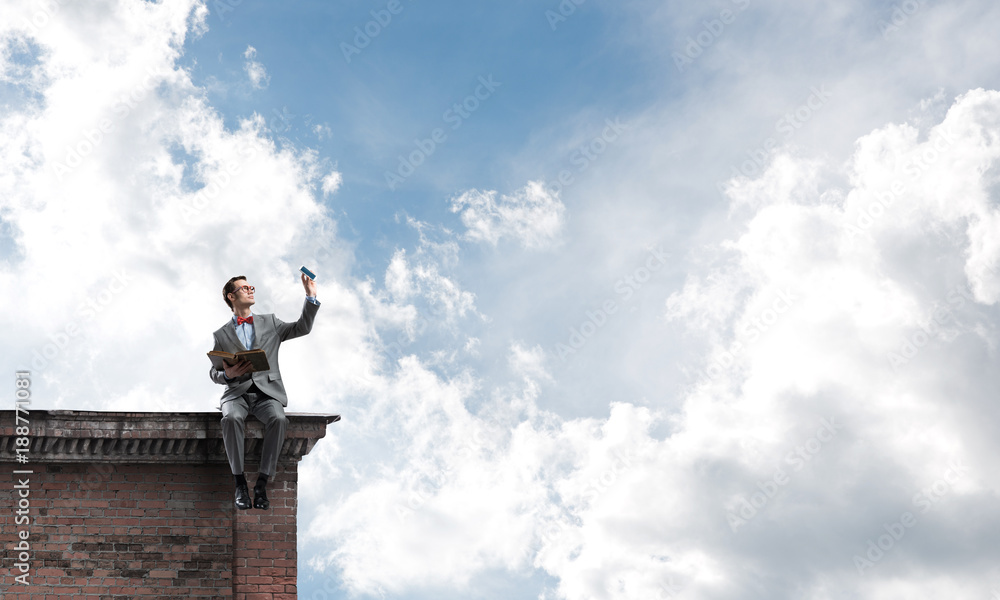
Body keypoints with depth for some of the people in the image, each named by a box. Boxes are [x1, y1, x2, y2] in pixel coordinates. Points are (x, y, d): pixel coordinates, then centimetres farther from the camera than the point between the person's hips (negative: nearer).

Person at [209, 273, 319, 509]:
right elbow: (213, 372, 15)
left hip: (266, 391, 0)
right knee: (231, 418, -36)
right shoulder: (222, 335, 18)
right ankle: (240, 484, -28)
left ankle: (262, 484, -29)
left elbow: (302, 328, 12)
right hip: (237, 392, 0)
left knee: (278, 419, -34)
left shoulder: (269, 323, 21)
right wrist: (226, 374, -9)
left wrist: (311, 297, 2)